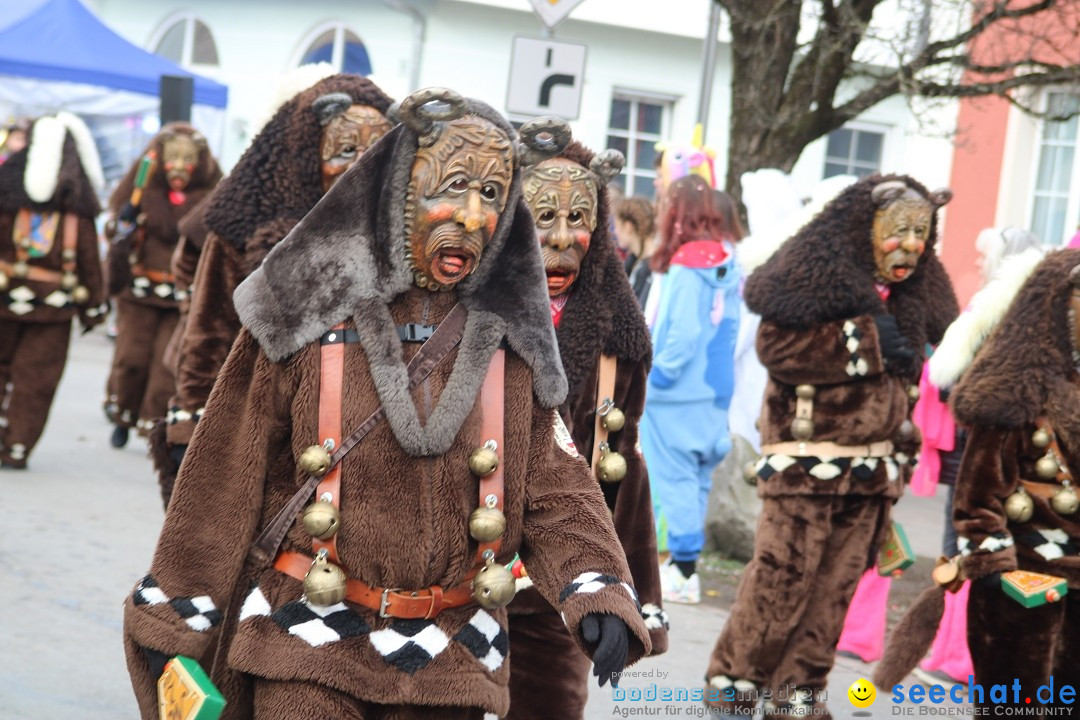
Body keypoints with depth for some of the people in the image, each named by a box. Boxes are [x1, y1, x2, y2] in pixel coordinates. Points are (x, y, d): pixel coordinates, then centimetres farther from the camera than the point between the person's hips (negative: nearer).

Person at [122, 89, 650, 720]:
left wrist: (600, 592, -16)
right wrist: (176, 621, 1)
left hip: (448, 667, 3)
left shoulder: (510, 342, 3)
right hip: (308, 648, -2)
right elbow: (228, 478, 0)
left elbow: (554, 489, 2)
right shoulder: (310, 318, -5)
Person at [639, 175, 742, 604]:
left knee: (673, 480, -2)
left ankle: (683, 571, 0)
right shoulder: (727, 260, 7)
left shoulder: (686, 266, -16)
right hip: (714, 392, 8)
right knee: (696, 479, 14)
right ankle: (685, 563, 21)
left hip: (676, 394, -8)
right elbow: (729, 327, 11)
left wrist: (657, 376, -10)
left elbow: (682, 333, -19)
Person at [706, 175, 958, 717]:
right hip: (806, 461, -6)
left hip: (871, 469, 6)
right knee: (780, 579, -5)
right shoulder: (817, 277, -8)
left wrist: (901, 450, 18)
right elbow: (777, 347, -19)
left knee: (835, 586, 6)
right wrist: (865, 342, -17)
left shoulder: (913, 297, 14)